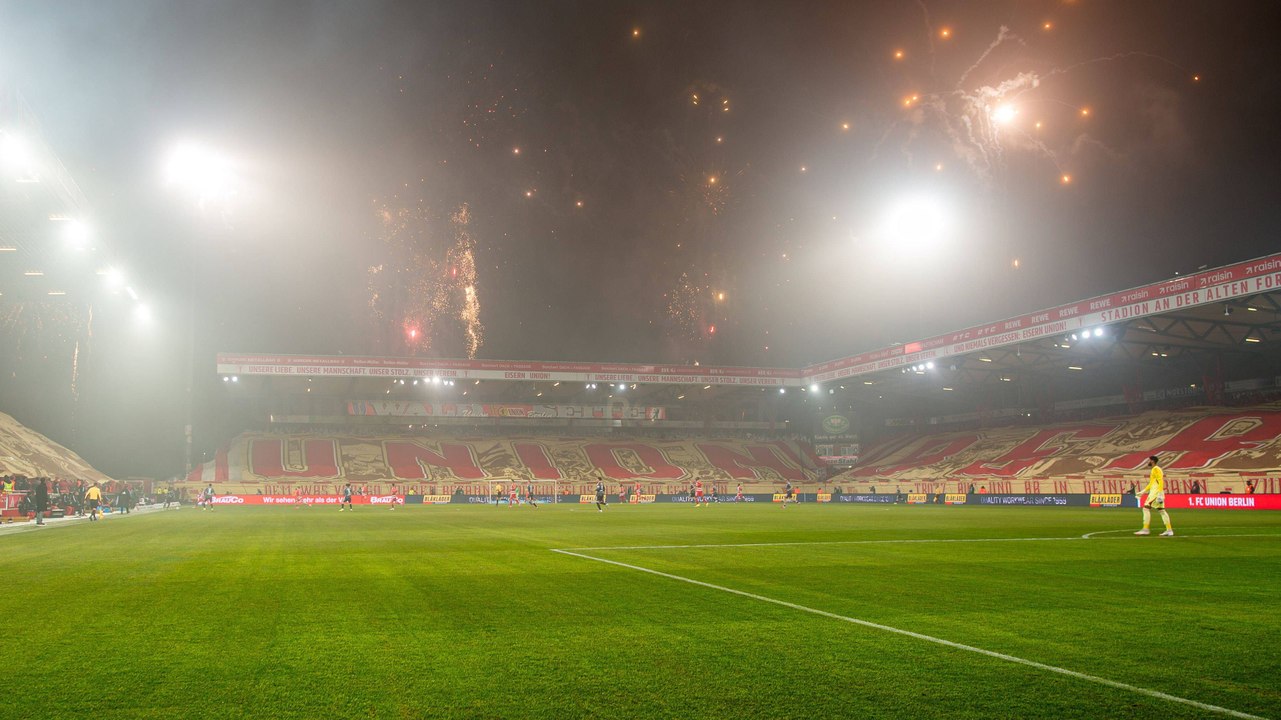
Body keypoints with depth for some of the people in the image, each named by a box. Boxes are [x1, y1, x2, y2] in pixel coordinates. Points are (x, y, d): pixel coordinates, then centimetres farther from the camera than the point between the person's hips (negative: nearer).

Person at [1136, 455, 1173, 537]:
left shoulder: (1156, 469, -10)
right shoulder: (1154, 470, 20)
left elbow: (1160, 482, -19)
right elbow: (1151, 483, 26)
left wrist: (1160, 494, -25)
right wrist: (1143, 491, 25)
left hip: (1156, 493, -10)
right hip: (1153, 492, 10)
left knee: (1146, 508, -10)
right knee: (1162, 510, 8)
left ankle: (1145, 529, -12)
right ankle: (1169, 530, 7)